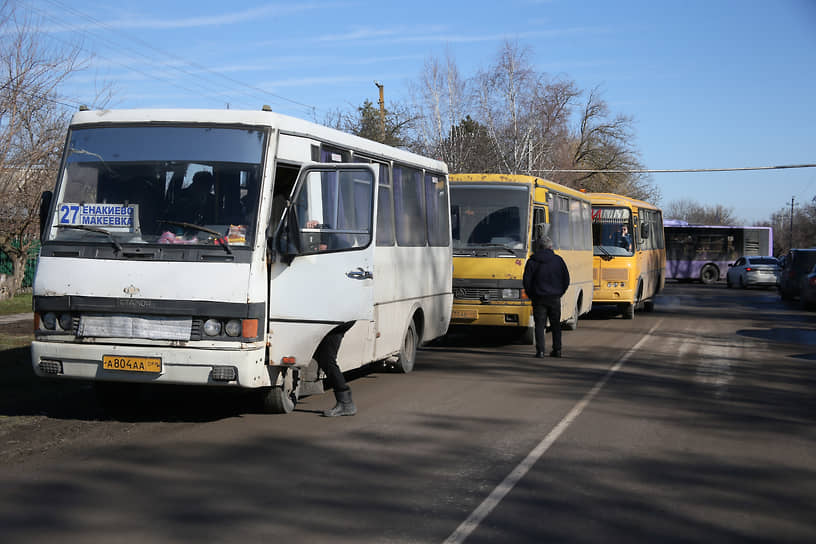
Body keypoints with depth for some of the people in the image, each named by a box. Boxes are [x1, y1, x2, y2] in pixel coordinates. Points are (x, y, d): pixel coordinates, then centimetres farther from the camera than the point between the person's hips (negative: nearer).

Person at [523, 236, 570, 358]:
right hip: (555, 298, 2)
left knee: (540, 325, 2)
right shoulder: (558, 260, 2)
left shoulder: (532, 262, -3)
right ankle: (557, 350, 12)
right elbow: (566, 279, 5)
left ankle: (540, 351, -5)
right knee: (556, 325, 12)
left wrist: (531, 295, 9)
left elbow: (527, 281, -4)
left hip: (539, 298, -2)